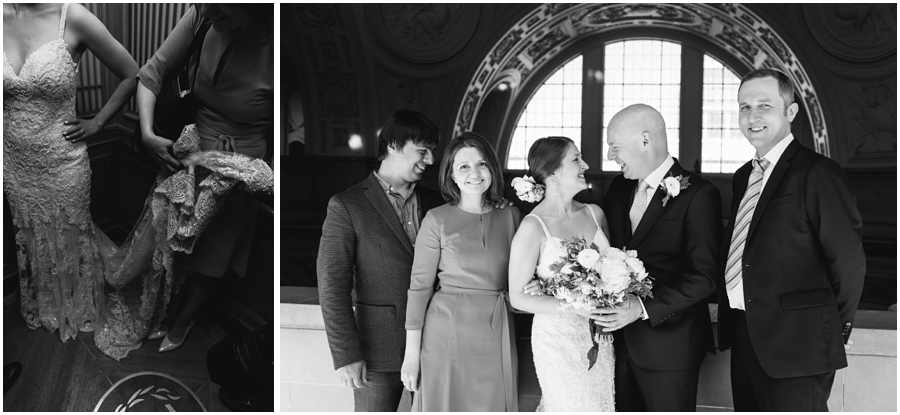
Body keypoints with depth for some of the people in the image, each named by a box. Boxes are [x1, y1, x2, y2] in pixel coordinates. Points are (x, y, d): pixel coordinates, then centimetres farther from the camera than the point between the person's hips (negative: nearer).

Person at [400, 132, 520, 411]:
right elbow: (419, 286, -4)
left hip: (498, 334, 3)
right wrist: (412, 351, -6)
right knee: (447, 405, 7)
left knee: (494, 406, 9)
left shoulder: (510, 216, 5)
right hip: (448, 333, -3)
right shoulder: (437, 220, -4)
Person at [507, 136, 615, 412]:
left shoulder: (594, 213, 2)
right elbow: (518, 297, -13)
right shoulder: (533, 227, -15)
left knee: (603, 403, 15)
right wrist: (573, 305, -21)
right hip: (559, 337, -5)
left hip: (600, 334, 6)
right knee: (571, 406, 5)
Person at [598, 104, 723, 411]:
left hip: (669, 343, -6)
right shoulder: (619, 187, 8)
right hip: (621, 338, 6)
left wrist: (644, 308, -25)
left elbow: (704, 277, -18)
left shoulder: (698, 194, -14)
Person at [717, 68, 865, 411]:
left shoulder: (817, 174, -11)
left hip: (796, 347, -7)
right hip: (745, 341, 7)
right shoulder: (743, 176, 14)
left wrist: (831, 332, -1)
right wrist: (734, 324, 11)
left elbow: (848, 263, -11)